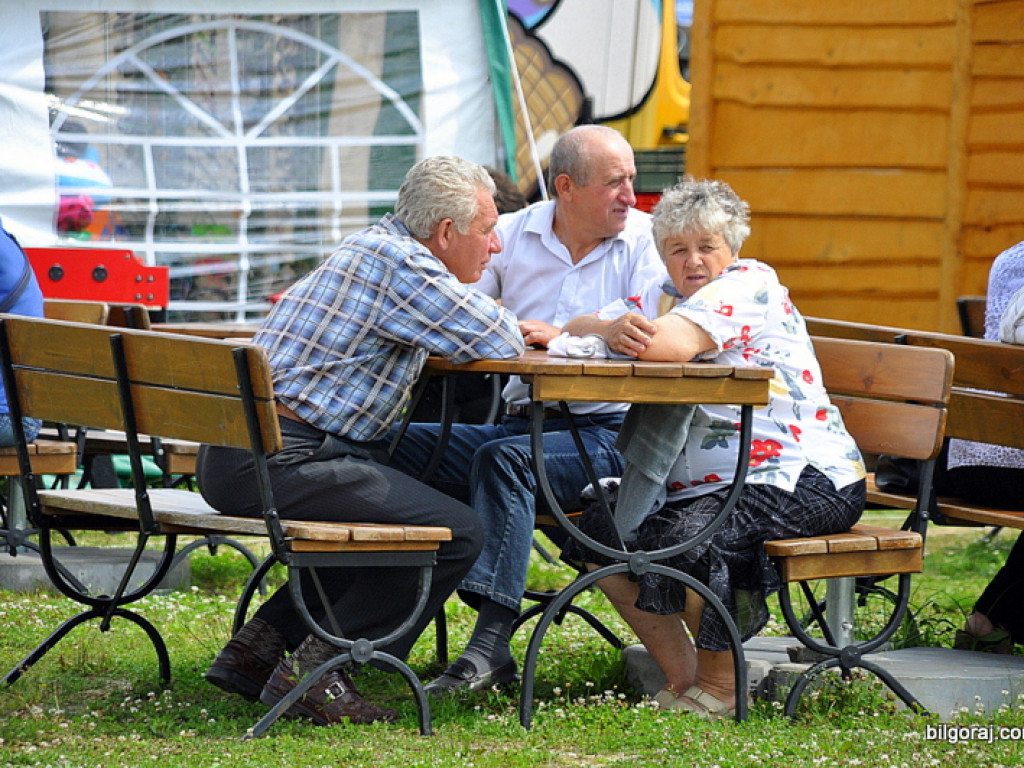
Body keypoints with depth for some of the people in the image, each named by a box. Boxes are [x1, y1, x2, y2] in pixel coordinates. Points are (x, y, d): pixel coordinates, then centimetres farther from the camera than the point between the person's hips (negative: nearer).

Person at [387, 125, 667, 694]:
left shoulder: (647, 240, 2)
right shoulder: (513, 234, 10)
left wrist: (564, 336, -23)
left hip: (607, 434, -5)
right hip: (521, 423, 5)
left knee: (503, 458, -34)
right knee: (400, 443, -15)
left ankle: (492, 642, -41)